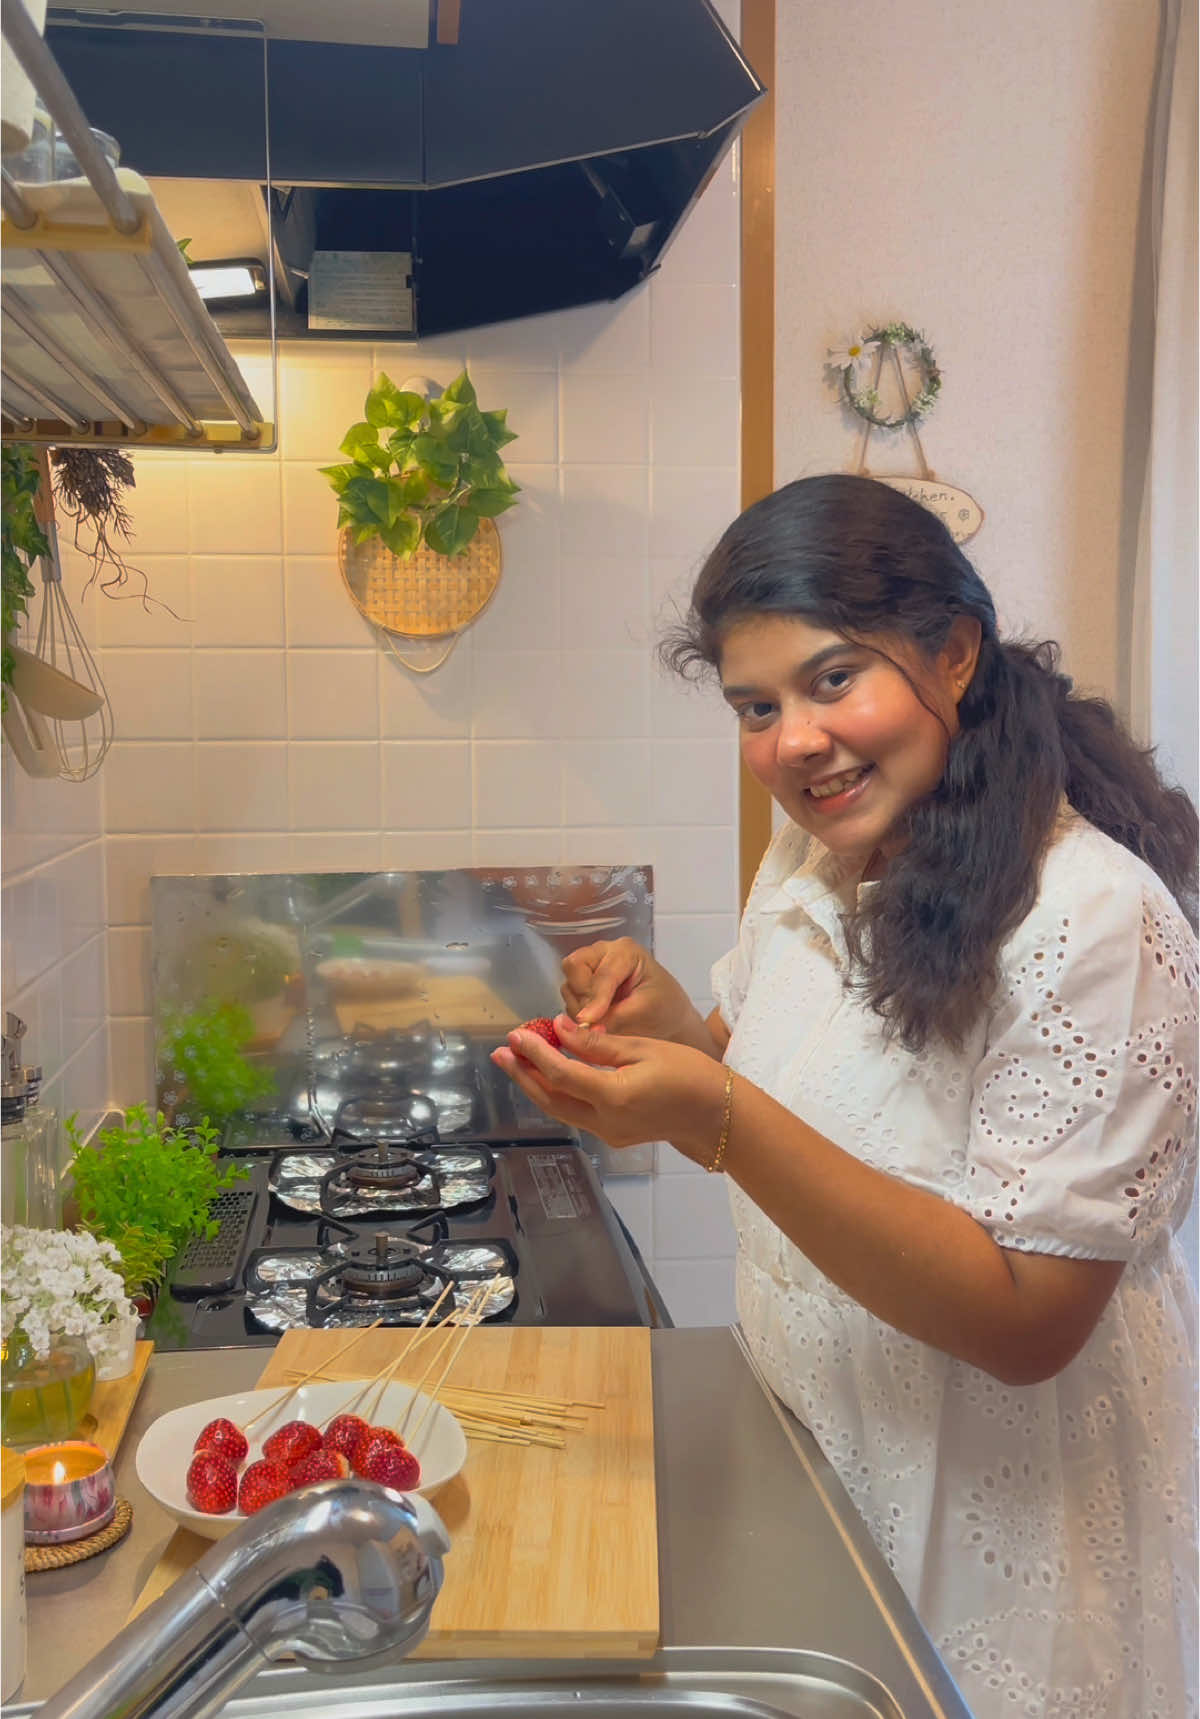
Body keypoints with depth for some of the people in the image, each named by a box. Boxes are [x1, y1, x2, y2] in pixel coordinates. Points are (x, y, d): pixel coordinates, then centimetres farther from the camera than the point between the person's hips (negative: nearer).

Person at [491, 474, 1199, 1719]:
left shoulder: (1095, 918, -26)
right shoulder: (810, 851, -3)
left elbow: (1026, 1323, -27)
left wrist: (722, 1122, -36)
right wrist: (667, 1022, -14)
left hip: (992, 1538, -6)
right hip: (815, 1462, 6)